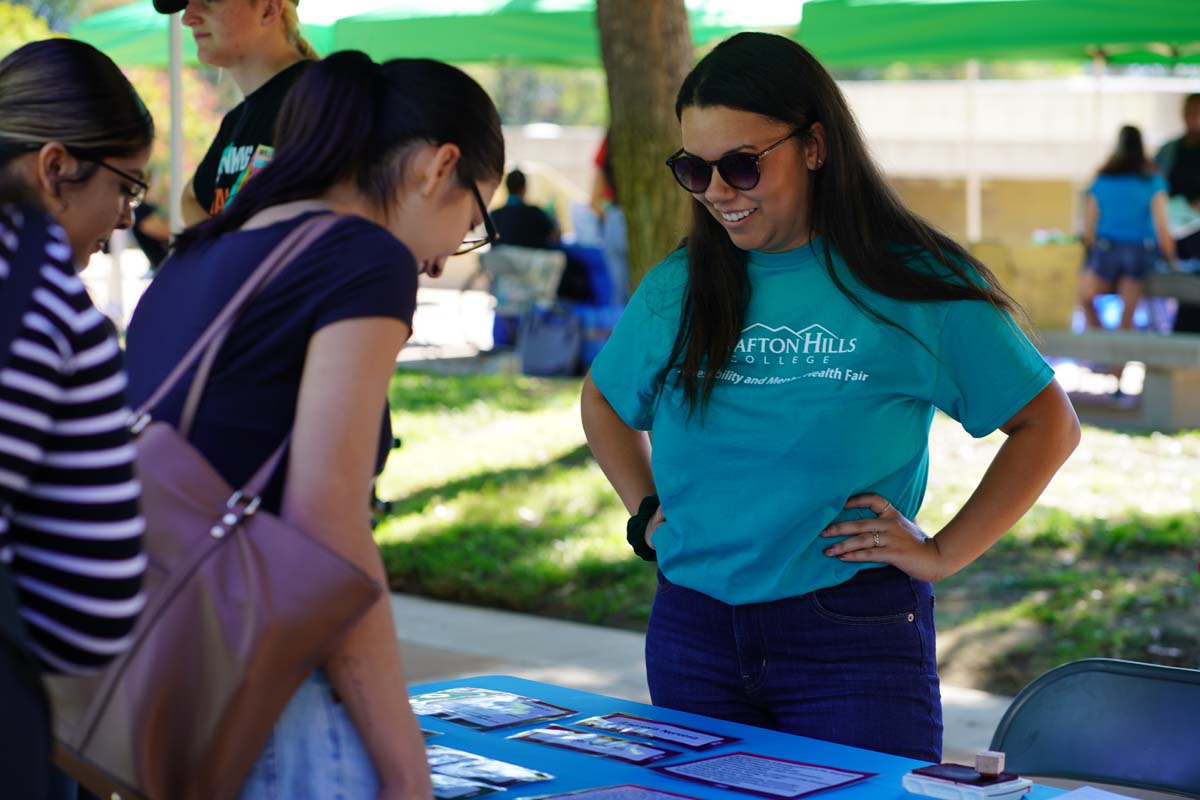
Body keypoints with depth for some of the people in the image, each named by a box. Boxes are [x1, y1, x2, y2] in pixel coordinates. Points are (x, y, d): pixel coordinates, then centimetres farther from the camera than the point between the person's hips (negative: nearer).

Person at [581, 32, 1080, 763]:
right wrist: (644, 512, 10)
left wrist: (944, 553, -5)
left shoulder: (916, 286, -5)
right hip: (693, 634, 4)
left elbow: (1048, 425, 0)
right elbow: (605, 403, 25)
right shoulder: (677, 290, 6)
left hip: (855, 640, -4)